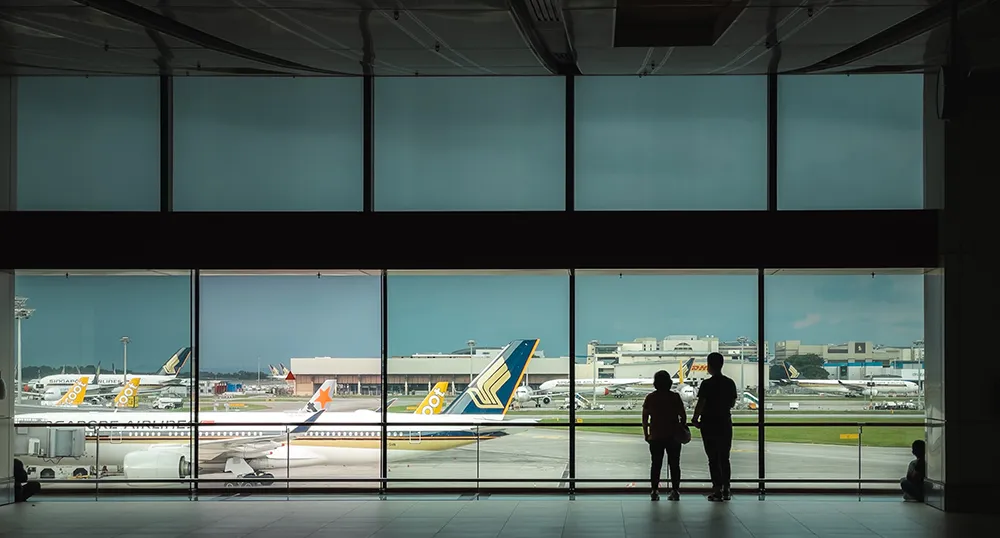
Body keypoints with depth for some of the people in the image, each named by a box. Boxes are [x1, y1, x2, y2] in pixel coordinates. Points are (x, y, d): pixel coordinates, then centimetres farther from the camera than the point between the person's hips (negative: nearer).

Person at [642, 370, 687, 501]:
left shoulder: (650, 398, -1)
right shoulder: (675, 397, -4)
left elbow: (644, 418, 0)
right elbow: (683, 416, -4)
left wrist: (646, 434, 8)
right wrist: (683, 429, 13)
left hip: (655, 436, 1)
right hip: (673, 436, -1)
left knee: (656, 464, 7)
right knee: (674, 464, 6)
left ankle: (654, 491, 3)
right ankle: (675, 491, 3)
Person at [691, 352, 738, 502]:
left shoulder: (707, 384, -14)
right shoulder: (730, 383, 2)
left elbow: (701, 404, -15)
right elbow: (732, 403, 11)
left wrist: (695, 419, -1)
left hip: (709, 424, -5)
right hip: (725, 423, 5)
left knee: (713, 458, 0)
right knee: (724, 458, 12)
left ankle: (717, 490, -2)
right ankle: (726, 490, 11)